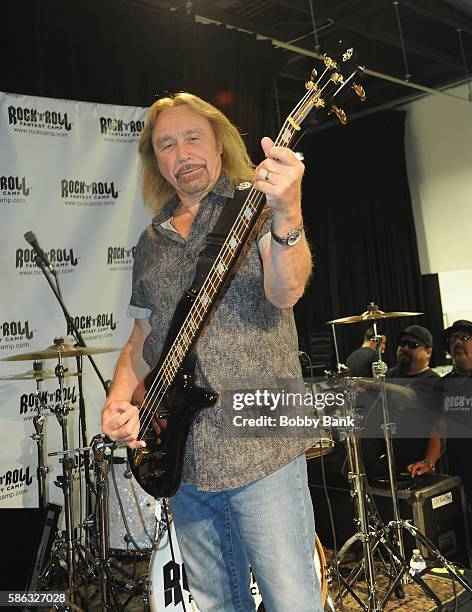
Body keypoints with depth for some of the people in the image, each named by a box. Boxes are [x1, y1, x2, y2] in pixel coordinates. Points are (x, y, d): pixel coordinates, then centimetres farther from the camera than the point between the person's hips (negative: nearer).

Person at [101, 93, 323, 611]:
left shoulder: (258, 206, 0)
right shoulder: (151, 243, 15)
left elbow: (285, 291, -19)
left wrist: (287, 213, -38)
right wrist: (118, 401, 1)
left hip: (260, 445, -5)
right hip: (180, 456, 5)